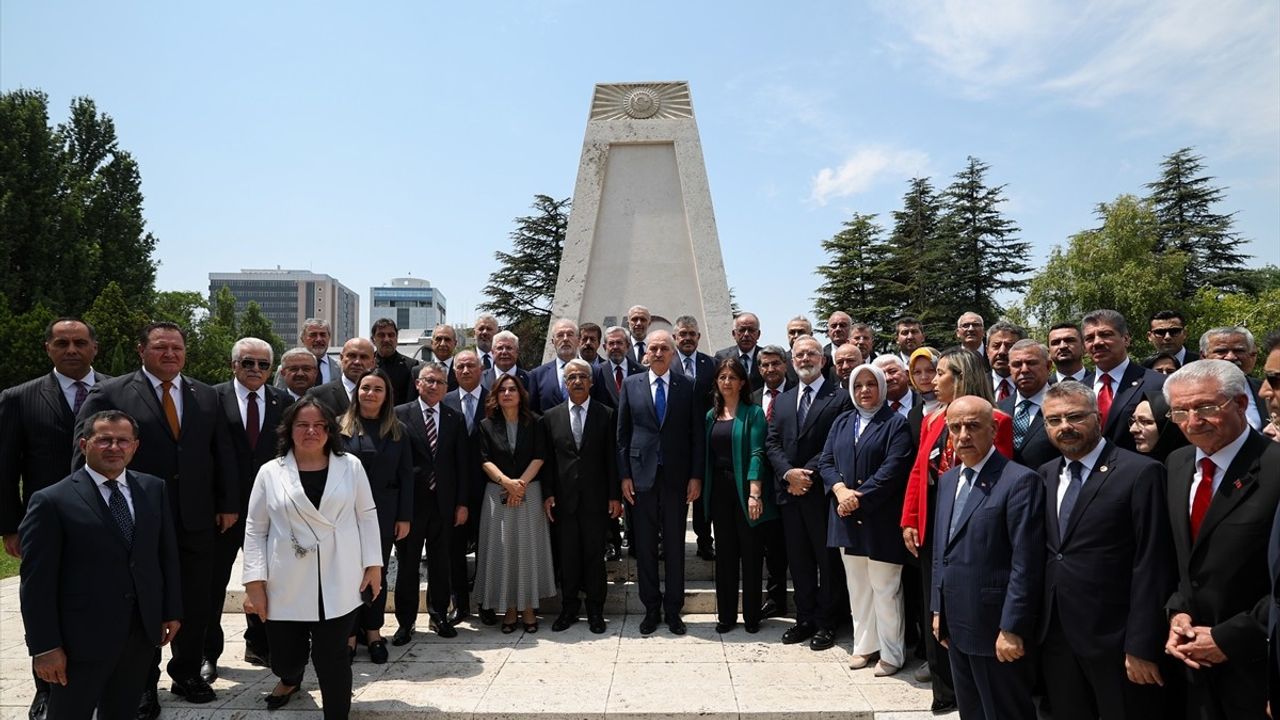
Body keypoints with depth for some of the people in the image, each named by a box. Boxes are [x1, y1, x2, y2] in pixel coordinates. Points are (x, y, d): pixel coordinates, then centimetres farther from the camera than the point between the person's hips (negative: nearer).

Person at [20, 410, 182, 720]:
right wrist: (44, 647, -12)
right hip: (82, 637, -4)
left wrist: (172, 611, 7)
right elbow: (37, 582, -10)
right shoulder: (51, 501, -9)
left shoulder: (154, 489, 5)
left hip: (143, 630, 4)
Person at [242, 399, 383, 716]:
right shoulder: (270, 472, 2)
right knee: (285, 658, 13)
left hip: (338, 583, -1)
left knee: (332, 659, 0)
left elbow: (367, 516, 5)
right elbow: (255, 530, 3)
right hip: (287, 586, 1)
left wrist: (373, 564, 1)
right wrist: (254, 583, -3)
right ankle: (290, 680, 49)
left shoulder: (351, 466, 2)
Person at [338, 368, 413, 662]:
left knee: (378, 571, 9)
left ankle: (373, 631, 21)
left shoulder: (397, 430, 3)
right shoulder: (340, 426, -1)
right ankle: (349, 633, 19)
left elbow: (406, 475, 3)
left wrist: (405, 517, -1)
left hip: (384, 512, 1)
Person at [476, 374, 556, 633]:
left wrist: (521, 483, -13)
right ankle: (509, 608, 10)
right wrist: (507, 482, -16)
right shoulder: (487, 425, 6)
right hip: (497, 492, 0)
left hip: (530, 491, 0)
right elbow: (485, 460, -2)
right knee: (501, 548, 1)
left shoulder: (533, 423, 5)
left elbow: (539, 457, -2)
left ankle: (528, 607, 9)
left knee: (529, 547, 0)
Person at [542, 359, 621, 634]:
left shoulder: (606, 414, 2)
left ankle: (595, 611, 19)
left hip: (596, 498, -1)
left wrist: (615, 496, -3)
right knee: (567, 556, 8)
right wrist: (548, 494, 0)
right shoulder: (551, 416, 6)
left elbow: (612, 458, 0)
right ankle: (568, 609, 22)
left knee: (595, 555, 6)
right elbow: (547, 459, 6)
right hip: (564, 498, 1)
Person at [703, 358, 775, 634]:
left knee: (751, 554, 4)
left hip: (744, 487, -4)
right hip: (719, 489, 4)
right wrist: (703, 489, 3)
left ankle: (752, 616, 16)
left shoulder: (753, 413, -4)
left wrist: (755, 492, -20)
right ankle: (726, 615, 18)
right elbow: (707, 454, 10)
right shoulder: (712, 415, 11)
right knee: (725, 554, 9)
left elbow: (756, 453, -12)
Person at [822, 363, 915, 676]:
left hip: (881, 518, -5)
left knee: (885, 588, 1)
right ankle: (865, 645, 25)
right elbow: (826, 461, 7)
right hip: (847, 517, 5)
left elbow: (894, 468, -14)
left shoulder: (896, 423, -4)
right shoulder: (842, 422, 13)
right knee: (857, 586, 13)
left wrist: (859, 496, -17)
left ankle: (891, 653, 14)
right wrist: (841, 489, -12)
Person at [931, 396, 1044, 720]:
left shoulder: (1020, 480, -15)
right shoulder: (948, 480, 10)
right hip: (957, 626, 7)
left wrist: (1012, 629, -19)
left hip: (997, 630, -7)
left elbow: (1026, 564, -18)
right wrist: (939, 609, 14)